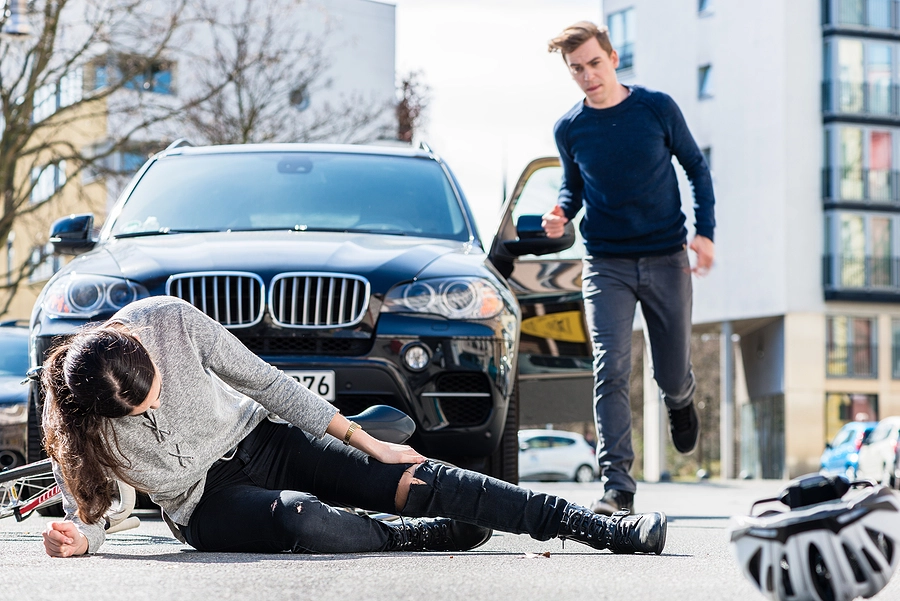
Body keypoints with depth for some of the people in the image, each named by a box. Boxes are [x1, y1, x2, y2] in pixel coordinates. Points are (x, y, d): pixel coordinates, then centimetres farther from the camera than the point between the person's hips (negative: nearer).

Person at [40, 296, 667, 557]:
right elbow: (87, 510, -4)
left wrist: (365, 441, -5)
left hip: (259, 441, 2)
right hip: (205, 505, -1)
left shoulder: (167, 320, -18)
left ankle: (604, 528, -17)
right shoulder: (70, 419, -18)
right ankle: (432, 538, -7)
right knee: (300, 521, -36)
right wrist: (79, 538, -30)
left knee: (415, 481, -16)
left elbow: (262, 379, -8)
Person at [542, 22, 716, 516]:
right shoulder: (569, 129, 0)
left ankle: (680, 401, 48)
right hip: (606, 265, 0)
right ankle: (617, 485, -14)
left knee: (671, 375, 9)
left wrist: (705, 230, -3)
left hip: (666, 258, 0)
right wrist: (561, 214, -6)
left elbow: (696, 166, 7)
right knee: (610, 371, -15)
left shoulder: (657, 108, -4)